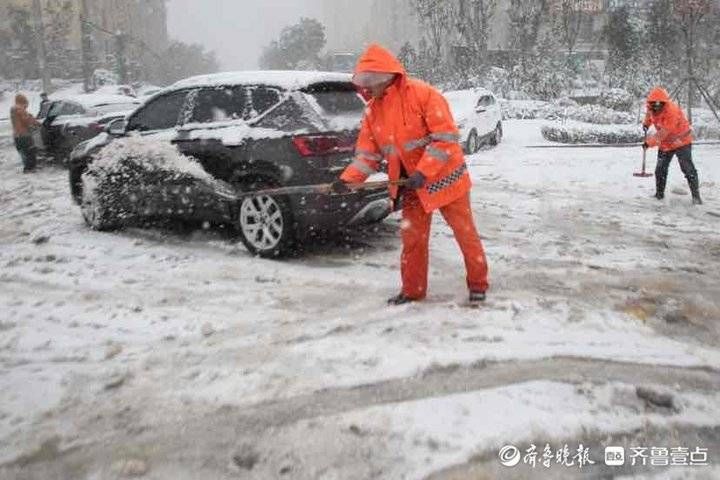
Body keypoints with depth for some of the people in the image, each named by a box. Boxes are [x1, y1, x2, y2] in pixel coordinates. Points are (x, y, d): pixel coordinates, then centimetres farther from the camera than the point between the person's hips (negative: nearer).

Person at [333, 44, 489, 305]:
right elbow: (368, 153, 4)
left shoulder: (422, 94, -18)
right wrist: (347, 179, -12)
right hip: (411, 185, 6)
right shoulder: (373, 111, 2)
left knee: (465, 232, 5)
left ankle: (478, 284, 22)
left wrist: (423, 172, -26)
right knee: (412, 237, 9)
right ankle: (413, 290, 23)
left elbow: (447, 137, -21)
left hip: (444, 177, -5)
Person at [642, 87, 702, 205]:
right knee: (660, 169, 10)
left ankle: (696, 196, -5)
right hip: (665, 144, 7)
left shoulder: (672, 110, -31)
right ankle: (659, 193, 23)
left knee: (688, 169, -10)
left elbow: (663, 133, -34)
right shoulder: (652, 108, -8)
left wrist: (649, 142, -34)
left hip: (681, 141, -7)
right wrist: (646, 124, 6)